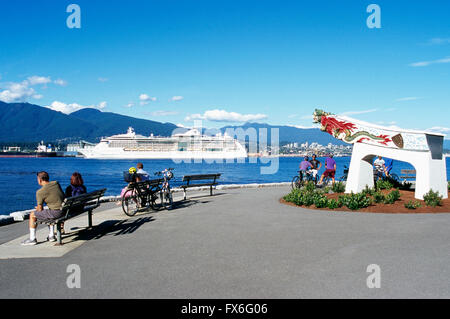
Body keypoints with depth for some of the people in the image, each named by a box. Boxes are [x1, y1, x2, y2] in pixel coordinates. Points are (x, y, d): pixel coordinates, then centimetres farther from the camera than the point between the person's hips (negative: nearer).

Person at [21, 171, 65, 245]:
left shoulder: (40, 192, -8)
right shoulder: (56, 183, 10)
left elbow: (40, 209, -2)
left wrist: (37, 209, 23)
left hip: (55, 213, -7)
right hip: (65, 211, 7)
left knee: (32, 215, 10)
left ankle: (32, 239, 17)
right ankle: (51, 236, 35)